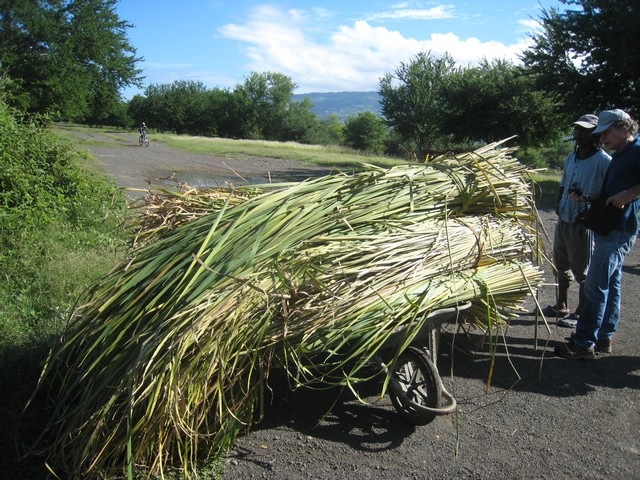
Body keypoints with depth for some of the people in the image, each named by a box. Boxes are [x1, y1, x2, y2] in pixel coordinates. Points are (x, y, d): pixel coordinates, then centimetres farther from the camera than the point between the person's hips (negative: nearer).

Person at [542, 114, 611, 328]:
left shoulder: (603, 161, -14)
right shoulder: (571, 158, 10)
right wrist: (559, 204, 7)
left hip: (584, 225, -8)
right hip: (563, 221, 8)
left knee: (583, 271, 4)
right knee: (562, 266, 19)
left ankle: (580, 314, 18)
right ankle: (561, 307, 35)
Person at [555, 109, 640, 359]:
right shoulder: (618, 156, 17)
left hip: (618, 232, -10)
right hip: (609, 229, 10)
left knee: (595, 286, -8)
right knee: (612, 284, 14)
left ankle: (584, 343, -3)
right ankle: (604, 337, 23)